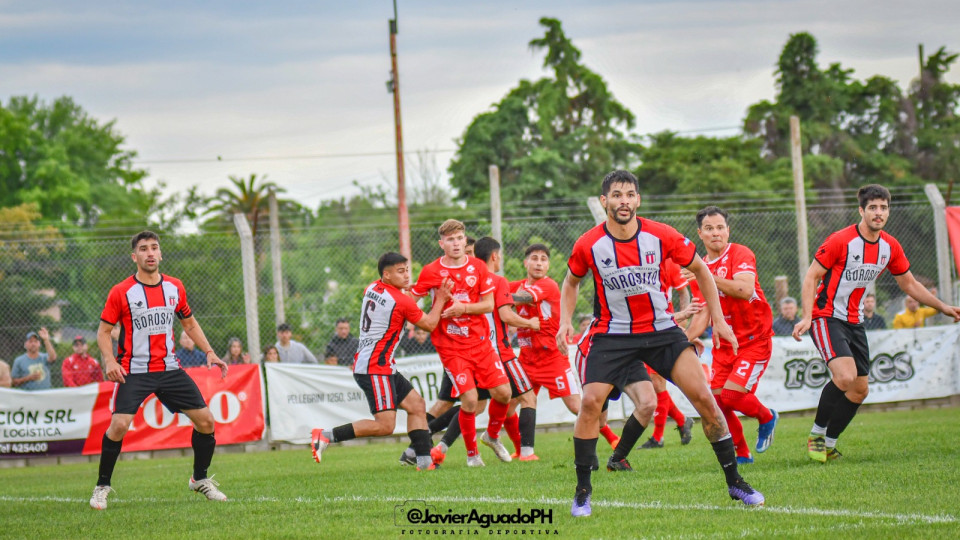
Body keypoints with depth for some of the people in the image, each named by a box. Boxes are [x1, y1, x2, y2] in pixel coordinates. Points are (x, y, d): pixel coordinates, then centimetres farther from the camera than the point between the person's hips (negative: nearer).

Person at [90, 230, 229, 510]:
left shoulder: (175, 287, 6)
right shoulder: (121, 292, -7)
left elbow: (189, 323, 19)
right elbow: (103, 331, -1)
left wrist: (209, 352, 9)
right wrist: (110, 361, -17)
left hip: (169, 368, 4)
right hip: (133, 371, -4)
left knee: (205, 420, -1)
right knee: (119, 425, -21)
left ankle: (200, 479, 20)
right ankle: (102, 487, -2)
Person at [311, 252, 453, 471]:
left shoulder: (372, 289, 8)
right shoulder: (402, 301, -15)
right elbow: (429, 325, -1)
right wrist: (440, 300, 12)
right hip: (375, 369, -10)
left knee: (416, 405, 13)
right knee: (385, 426, -12)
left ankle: (424, 460, 10)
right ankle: (326, 436, -14)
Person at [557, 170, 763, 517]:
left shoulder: (662, 237, -11)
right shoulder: (588, 245, -10)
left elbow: (699, 269, 5)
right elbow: (571, 283, 12)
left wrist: (718, 319, 4)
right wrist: (565, 321, -3)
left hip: (661, 329, 1)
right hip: (612, 333, 0)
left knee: (703, 397, -9)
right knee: (590, 402, -17)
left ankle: (735, 483, 5)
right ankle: (583, 492, -1)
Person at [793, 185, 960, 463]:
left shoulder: (890, 247, 2)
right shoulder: (840, 241, -17)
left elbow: (909, 284, 15)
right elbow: (811, 277, -14)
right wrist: (807, 317, -24)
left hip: (854, 322, 7)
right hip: (827, 317, -7)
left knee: (859, 390, 5)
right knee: (845, 376, -26)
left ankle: (828, 444, 20)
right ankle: (816, 434, -8)